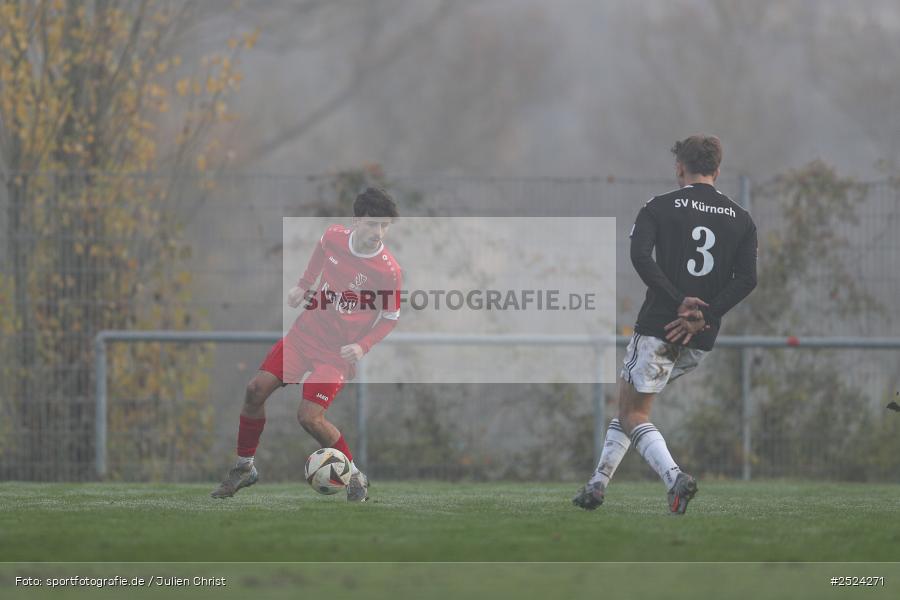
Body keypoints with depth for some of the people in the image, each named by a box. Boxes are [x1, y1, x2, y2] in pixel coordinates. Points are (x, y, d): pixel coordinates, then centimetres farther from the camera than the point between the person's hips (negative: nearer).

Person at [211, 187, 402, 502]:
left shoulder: (389, 271, -21)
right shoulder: (334, 236, -9)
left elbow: (390, 318, -7)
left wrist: (362, 346, -19)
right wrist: (304, 284, 14)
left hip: (339, 352, -5)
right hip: (305, 332, 5)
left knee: (309, 417, -18)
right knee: (256, 390, -4)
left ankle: (355, 477, 2)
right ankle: (245, 467, 15)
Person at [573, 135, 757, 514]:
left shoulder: (659, 208, 0)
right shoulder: (741, 219, 9)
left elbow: (640, 256, -17)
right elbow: (746, 279, -2)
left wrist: (679, 301, -17)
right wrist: (704, 316, -8)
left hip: (659, 327, -5)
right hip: (702, 340, 5)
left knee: (633, 415, 1)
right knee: (630, 401, 21)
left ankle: (674, 478, -24)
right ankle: (598, 484, 19)